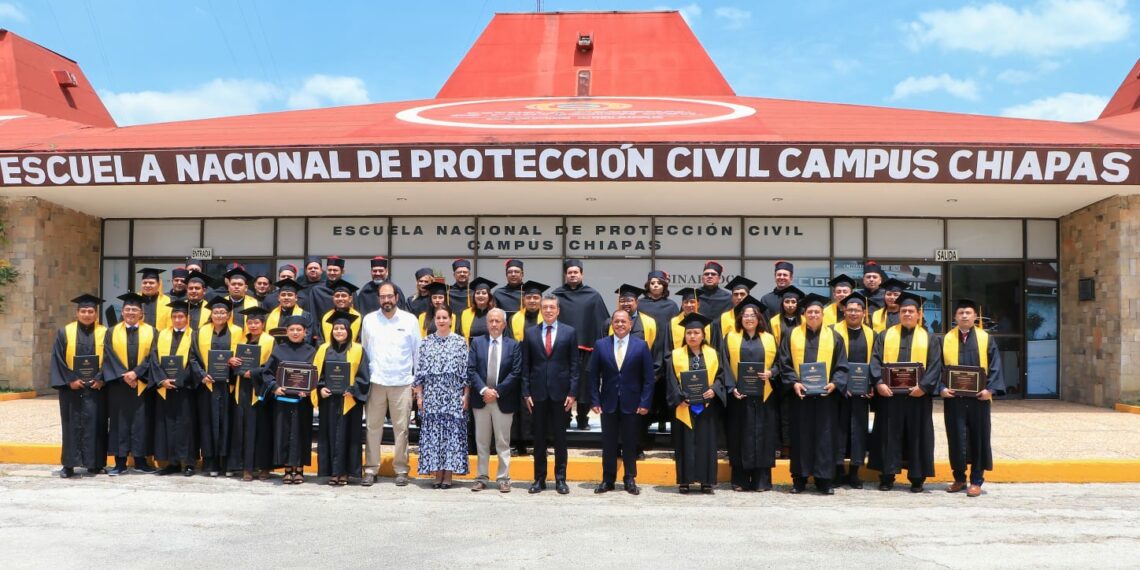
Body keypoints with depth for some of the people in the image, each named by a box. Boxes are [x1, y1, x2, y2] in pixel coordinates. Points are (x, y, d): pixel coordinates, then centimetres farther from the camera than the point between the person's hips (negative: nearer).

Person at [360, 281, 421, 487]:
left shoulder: (409, 320, 3)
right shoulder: (369, 320, 6)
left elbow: (418, 350, 7)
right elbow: (364, 350, 11)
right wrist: (363, 378, 9)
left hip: (402, 382, -1)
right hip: (375, 382, 1)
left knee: (401, 428, 1)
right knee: (373, 427, 2)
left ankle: (401, 470, 10)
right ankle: (370, 469, 10)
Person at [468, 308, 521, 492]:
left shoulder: (513, 345, 2)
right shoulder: (477, 342, 5)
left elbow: (516, 373, -4)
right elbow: (471, 369, -1)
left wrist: (497, 391, -12)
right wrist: (483, 390, -13)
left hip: (504, 400, -1)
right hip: (480, 399, 2)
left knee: (503, 442, 4)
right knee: (481, 442, 8)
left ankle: (503, 479, 11)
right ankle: (481, 477, 15)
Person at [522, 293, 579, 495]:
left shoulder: (570, 332, 3)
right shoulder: (530, 333, 7)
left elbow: (574, 365, 1)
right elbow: (526, 365, 6)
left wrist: (572, 393, -5)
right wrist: (526, 393, -1)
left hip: (560, 393, -1)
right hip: (538, 393, 1)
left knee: (560, 438, 5)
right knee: (539, 438, 7)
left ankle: (560, 479, 13)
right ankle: (539, 479, 15)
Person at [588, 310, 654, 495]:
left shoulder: (641, 345, -1)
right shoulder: (601, 345, 2)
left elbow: (648, 377, -1)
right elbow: (592, 375, 3)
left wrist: (645, 402, -7)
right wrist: (595, 400, -4)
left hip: (632, 403, -1)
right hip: (608, 403, 1)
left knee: (630, 443, 7)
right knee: (608, 443, 7)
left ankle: (630, 480, 19)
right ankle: (608, 480, 17)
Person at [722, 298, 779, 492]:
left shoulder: (769, 339, 11)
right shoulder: (730, 338, 6)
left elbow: (778, 362, 9)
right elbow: (725, 366, 0)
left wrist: (771, 373, -12)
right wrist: (732, 388, -12)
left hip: (764, 396, 1)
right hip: (739, 395, -1)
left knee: (762, 436, 2)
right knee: (740, 436, 1)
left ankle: (762, 480, 8)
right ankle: (740, 480, 7)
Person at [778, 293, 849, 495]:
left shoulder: (834, 337, 7)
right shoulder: (792, 335, 6)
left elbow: (841, 366, 4)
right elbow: (785, 363, 2)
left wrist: (835, 383, -13)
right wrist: (793, 382, -13)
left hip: (826, 395, 0)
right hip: (800, 394, 0)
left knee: (824, 436, 2)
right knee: (800, 436, 4)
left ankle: (824, 480, 8)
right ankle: (799, 480, 11)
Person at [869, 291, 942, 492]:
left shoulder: (928, 339, 9)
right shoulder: (885, 336, 10)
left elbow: (935, 366, 0)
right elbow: (875, 361, 2)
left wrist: (923, 386, -15)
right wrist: (879, 382, -13)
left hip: (917, 396, 0)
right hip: (889, 394, 0)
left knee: (917, 436, 4)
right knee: (889, 436, 3)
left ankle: (917, 478, 12)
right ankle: (887, 477, 9)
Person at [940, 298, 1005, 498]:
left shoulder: (986, 339, 4)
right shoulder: (946, 339, 6)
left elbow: (995, 366, 0)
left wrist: (990, 389, -13)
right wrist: (942, 388, -11)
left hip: (978, 398, 0)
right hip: (954, 398, 1)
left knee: (978, 439, 4)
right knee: (957, 439, 5)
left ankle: (976, 480, 13)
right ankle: (959, 478, 18)